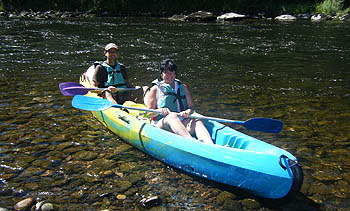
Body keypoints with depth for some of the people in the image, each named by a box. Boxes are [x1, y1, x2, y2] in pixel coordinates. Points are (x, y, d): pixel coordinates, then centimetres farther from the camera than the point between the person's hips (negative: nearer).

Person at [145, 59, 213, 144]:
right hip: (162, 123, -3)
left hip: (183, 122, 3)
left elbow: (192, 107, 13)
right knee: (173, 116, -36)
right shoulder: (155, 89, 10)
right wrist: (160, 111, -16)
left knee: (197, 122, -28)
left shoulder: (183, 87, 20)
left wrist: (188, 112, -12)